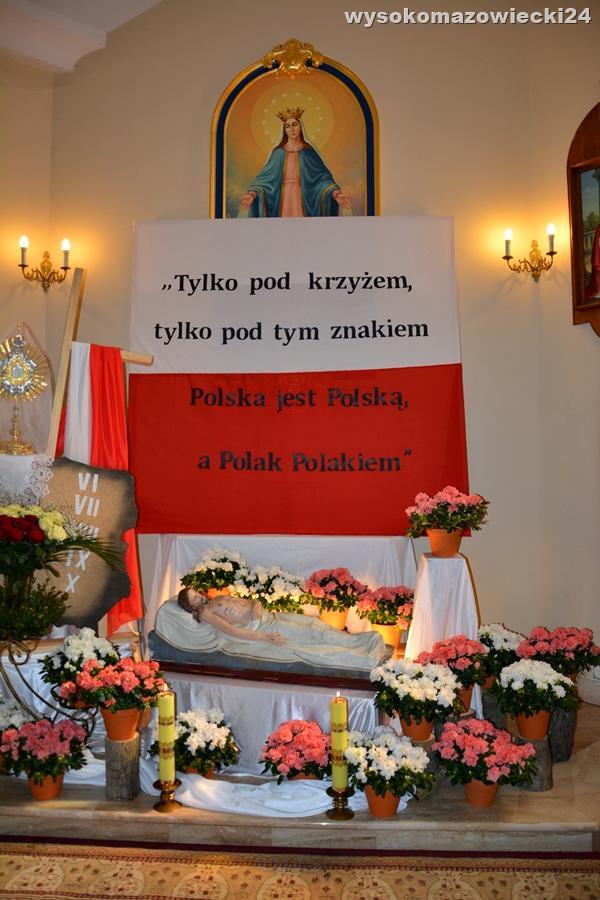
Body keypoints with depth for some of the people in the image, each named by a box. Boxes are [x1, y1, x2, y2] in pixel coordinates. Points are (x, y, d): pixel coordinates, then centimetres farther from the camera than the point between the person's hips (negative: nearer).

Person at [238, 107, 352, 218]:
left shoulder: (308, 152, 3)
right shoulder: (278, 153, 5)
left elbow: (323, 176, -3)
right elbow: (265, 177, -1)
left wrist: (336, 194, -21)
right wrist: (252, 194, -20)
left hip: (303, 201, -1)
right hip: (284, 200, 1)